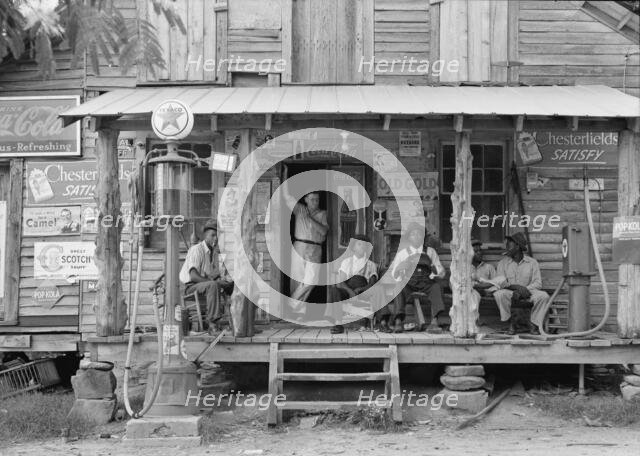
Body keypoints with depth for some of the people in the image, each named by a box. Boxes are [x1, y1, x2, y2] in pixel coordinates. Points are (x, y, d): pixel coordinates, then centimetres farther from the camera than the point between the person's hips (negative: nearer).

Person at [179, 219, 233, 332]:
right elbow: (193, 276, -24)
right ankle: (212, 322, -37)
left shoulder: (213, 251, 13)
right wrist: (216, 282, -29)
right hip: (191, 286, -8)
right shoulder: (196, 250, -14)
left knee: (232, 284, -7)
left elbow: (216, 274, 16)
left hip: (206, 284, 8)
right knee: (212, 285, -37)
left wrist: (222, 278, -8)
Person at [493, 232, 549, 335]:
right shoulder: (503, 263, 5)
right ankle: (511, 322, -12)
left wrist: (522, 291, -22)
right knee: (499, 294, -33)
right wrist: (517, 287, -23)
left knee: (543, 296, -30)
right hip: (510, 292, 0)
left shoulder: (532, 263, 3)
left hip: (528, 292, 0)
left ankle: (533, 324, -11)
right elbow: (501, 283, -5)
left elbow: (538, 283, -5)